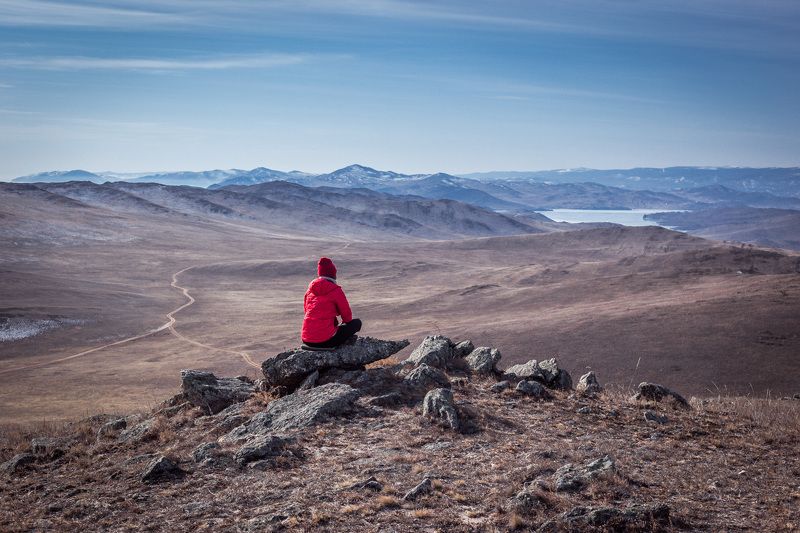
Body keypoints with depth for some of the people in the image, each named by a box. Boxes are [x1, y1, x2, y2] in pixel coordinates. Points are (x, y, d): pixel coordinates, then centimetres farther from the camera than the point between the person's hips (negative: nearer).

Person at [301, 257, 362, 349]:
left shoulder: (310, 289, 9)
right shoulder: (336, 290, -7)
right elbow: (347, 314, 1)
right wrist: (346, 323, 26)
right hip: (325, 340, -7)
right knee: (357, 323, 9)